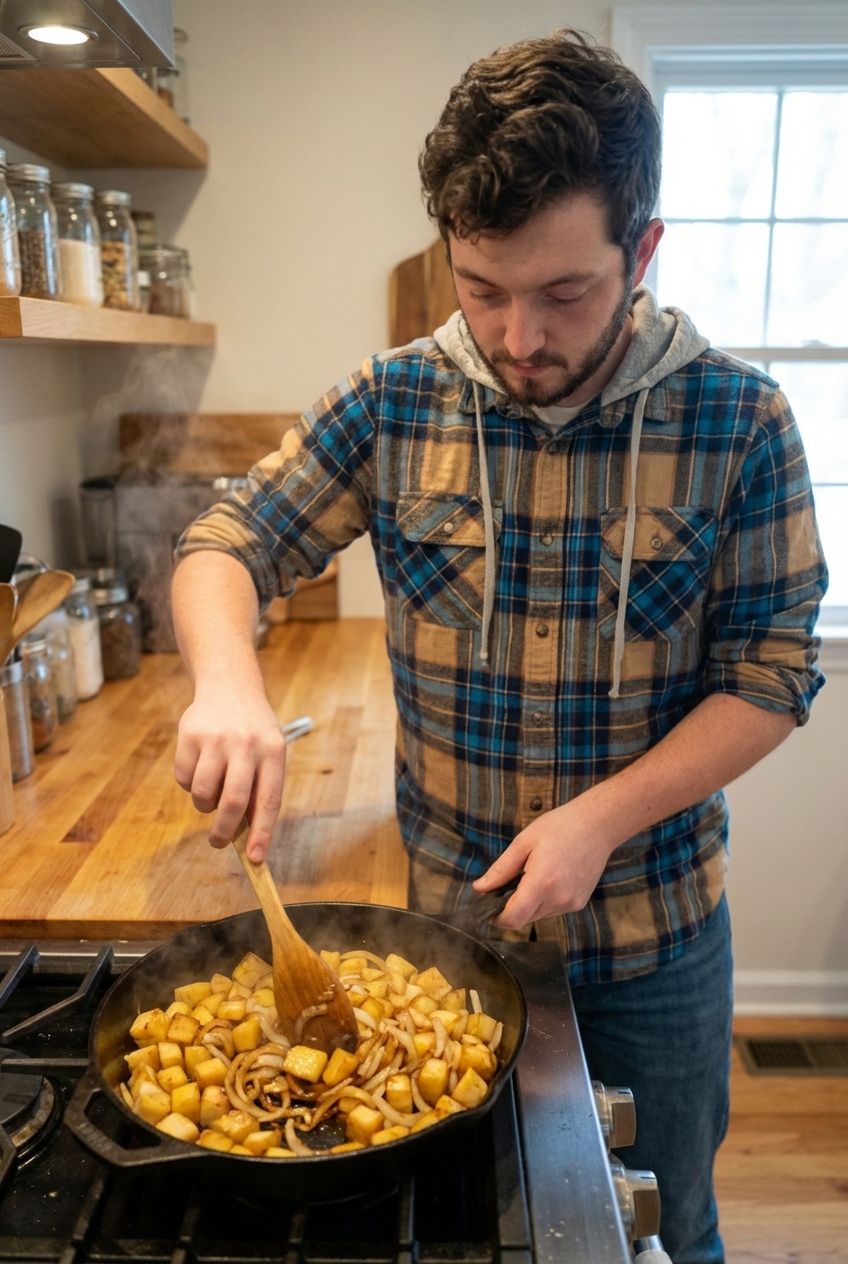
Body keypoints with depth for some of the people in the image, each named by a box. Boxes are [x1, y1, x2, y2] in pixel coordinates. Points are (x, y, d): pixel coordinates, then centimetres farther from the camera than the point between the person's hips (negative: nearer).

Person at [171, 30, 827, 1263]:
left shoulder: (737, 419, -13)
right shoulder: (393, 403, -9)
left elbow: (771, 674, -11)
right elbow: (225, 544, -6)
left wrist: (601, 816, -23)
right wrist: (227, 679, -28)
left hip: (654, 932, 0)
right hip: (448, 913, 1)